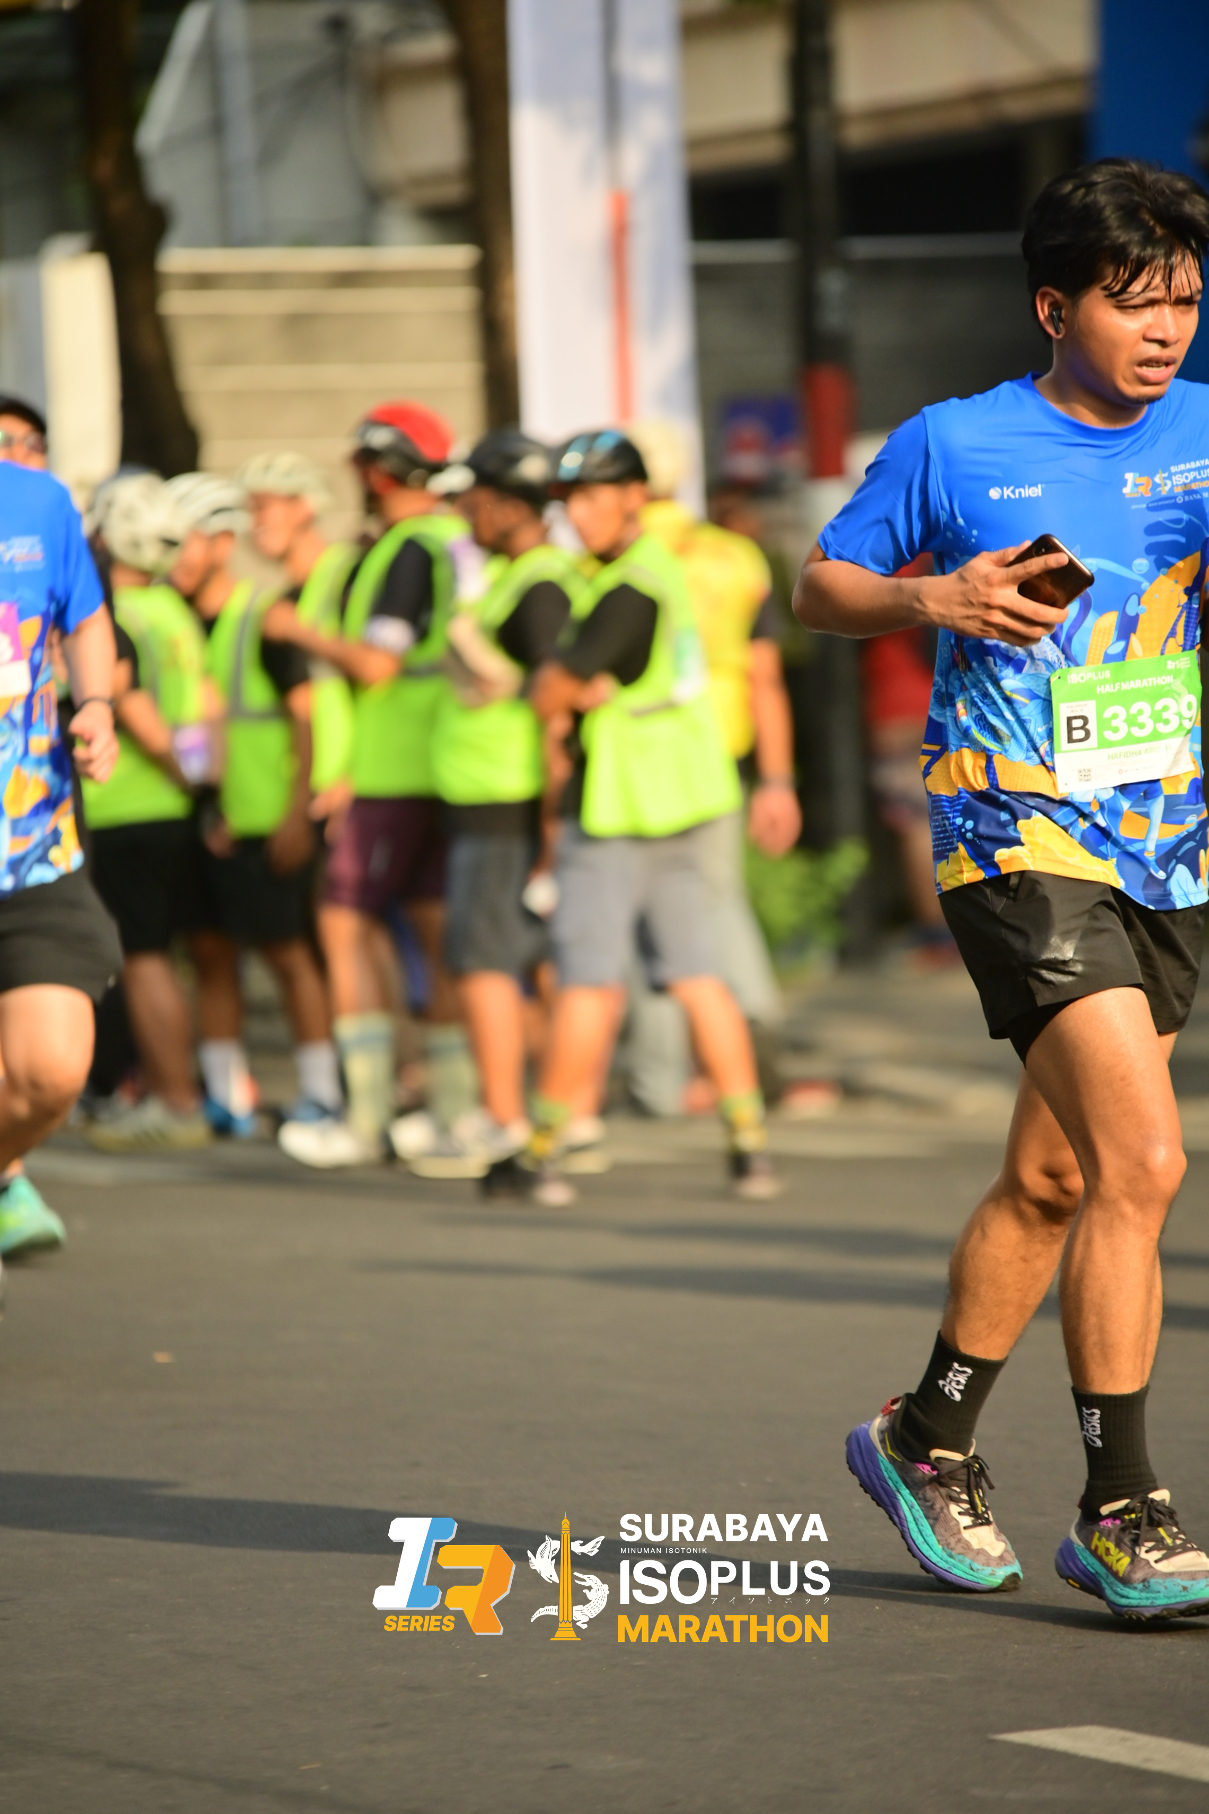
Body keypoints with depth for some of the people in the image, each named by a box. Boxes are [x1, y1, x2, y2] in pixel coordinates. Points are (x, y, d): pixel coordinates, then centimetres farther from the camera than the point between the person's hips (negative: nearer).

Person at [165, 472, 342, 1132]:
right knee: (209, 949, 7)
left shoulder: (261, 620, -9)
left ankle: (320, 1093, 3)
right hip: (203, 821, 7)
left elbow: (305, 716, -11)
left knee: (286, 950, -3)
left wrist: (297, 811, -16)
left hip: (264, 822, -7)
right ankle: (226, 1097, 13)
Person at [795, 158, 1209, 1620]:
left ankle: (927, 1441, 33)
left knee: (1052, 1181, 14)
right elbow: (821, 588, 9)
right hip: (1023, 845, -5)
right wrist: (930, 596, -11)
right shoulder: (953, 447, -2)